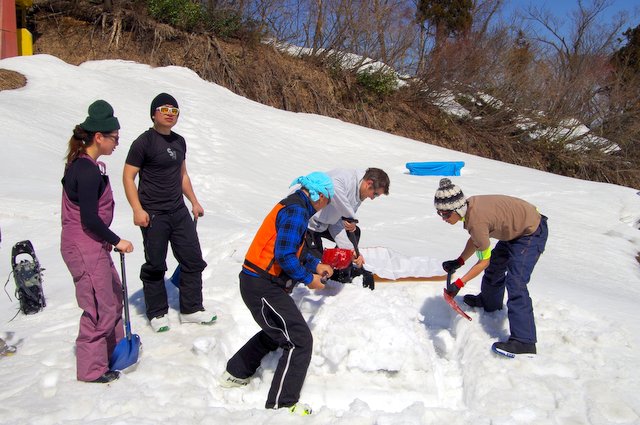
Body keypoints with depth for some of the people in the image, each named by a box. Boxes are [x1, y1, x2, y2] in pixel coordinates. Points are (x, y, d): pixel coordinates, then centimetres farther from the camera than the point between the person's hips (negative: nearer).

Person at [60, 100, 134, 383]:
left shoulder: (82, 164, 9)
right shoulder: (88, 171, -22)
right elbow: (90, 219, -23)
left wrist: (108, 240, 19)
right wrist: (116, 241, -12)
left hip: (93, 244, 11)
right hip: (85, 247, -11)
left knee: (113, 295, 22)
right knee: (100, 307, -1)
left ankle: (113, 350, 38)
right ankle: (91, 369, 12)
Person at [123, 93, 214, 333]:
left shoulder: (179, 142, 12)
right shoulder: (144, 142, -8)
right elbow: (128, 177, -10)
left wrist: (194, 202, 18)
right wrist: (137, 210, -18)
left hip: (179, 212, 7)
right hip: (153, 214, -7)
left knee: (193, 260, 8)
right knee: (155, 265, 2)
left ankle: (191, 309, 20)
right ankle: (157, 314, 17)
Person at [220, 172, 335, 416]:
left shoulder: (295, 207, 14)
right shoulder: (296, 211, -18)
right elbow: (285, 255, -25)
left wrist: (315, 265, 24)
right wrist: (308, 279, -12)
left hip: (257, 283, 11)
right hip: (263, 288, -11)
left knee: (276, 332, 29)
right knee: (299, 341, -7)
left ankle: (235, 374, 42)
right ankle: (281, 404, 1)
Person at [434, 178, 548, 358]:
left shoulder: (476, 220, -33)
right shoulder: (469, 206, -8)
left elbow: (484, 261, -22)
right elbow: (476, 240, 6)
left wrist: (459, 283, -20)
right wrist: (458, 261, -3)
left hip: (532, 233, -10)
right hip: (515, 229, 10)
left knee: (515, 284, -18)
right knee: (495, 266, 25)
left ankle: (524, 342, -18)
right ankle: (489, 302, 51)